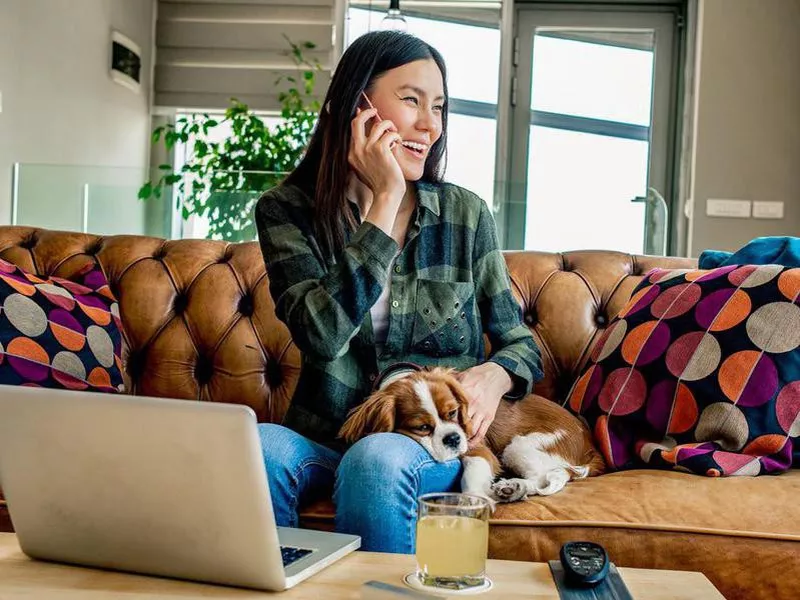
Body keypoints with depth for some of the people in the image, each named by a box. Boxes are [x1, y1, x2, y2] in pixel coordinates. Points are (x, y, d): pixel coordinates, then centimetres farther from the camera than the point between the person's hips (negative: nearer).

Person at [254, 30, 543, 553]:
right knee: (258, 448, -32)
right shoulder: (287, 210, -2)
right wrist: (386, 202, -16)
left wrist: (495, 376, -15)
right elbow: (322, 334, -19)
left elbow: (521, 344, 10)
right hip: (323, 437, 0)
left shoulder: (465, 214, 1)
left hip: (433, 446, 0)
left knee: (377, 459, -33)